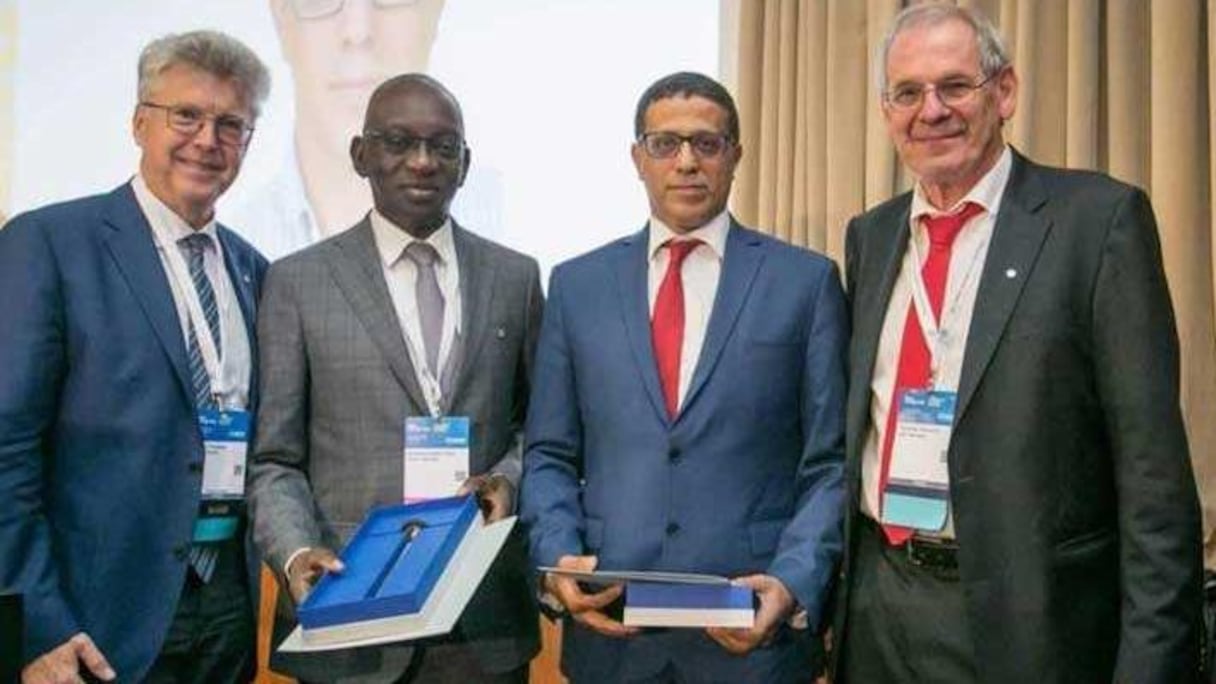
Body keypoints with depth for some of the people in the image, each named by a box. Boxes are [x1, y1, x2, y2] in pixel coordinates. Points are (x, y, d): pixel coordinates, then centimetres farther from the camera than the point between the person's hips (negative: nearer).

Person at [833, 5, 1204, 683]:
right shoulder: (870, 237, 9)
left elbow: (1153, 462, -11)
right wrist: (830, 597, 10)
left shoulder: (1100, 217, -7)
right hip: (878, 608, 5)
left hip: (1028, 619, -4)